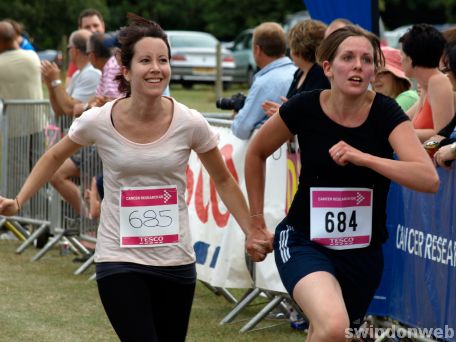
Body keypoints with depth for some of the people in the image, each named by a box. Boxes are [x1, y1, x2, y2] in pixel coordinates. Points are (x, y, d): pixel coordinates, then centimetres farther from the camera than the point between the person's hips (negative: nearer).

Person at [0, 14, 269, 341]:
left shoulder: (191, 123, -9)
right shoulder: (98, 121, -10)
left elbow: (223, 181, 7)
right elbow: (55, 157, 10)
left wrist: (251, 232, 4)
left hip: (176, 262, 2)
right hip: (119, 262, -2)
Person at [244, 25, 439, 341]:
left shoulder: (385, 113, -12)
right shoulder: (304, 109, -12)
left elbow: (429, 179, -24)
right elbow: (256, 153, 7)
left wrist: (363, 158, -33)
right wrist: (257, 222, 10)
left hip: (363, 251, 2)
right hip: (304, 241, -2)